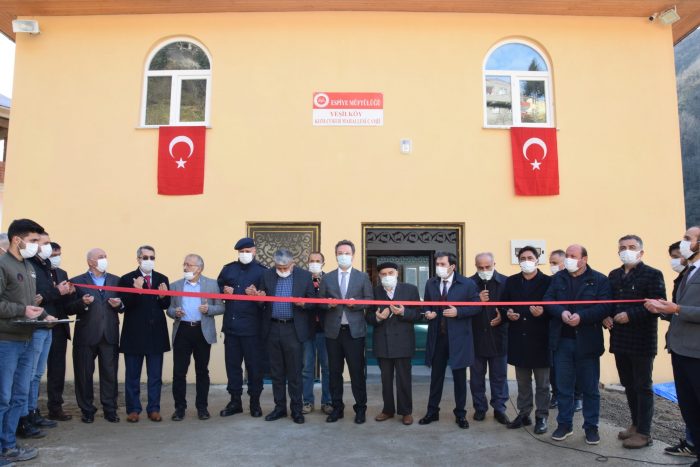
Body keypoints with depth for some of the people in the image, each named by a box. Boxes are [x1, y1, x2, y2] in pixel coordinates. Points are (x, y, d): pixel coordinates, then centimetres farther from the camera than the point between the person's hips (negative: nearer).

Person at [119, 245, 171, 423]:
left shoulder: (162, 279, 7)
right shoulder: (127, 279, -3)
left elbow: (166, 305, 3)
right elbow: (124, 305, -13)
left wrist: (163, 297, -17)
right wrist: (136, 290, -26)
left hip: (156, 333, 3)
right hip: (134, 334, -3)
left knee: (155, 375, 9)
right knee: (132, 375, 9)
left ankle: (154, 409, 18)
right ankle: (133, 409, 20)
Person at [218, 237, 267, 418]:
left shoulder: (262, 271, -3)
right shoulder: (228, 269, 11)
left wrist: (257, 294, -25)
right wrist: (224, 290, -4)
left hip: (252, 326, -4)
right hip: (231, 325, 4)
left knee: (254, 365, 5)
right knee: (232, 363, 10)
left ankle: (255, 402, 18)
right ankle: (235, 401, 22)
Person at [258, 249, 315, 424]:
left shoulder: (305, 276, -2)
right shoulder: (267, 275, 4)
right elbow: (261, 303, 9)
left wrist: (303, 303, -18)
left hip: (294, 329, -3)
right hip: (272, 329, 3)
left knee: (294, 372, 3)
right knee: (276, 372, 12)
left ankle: (296, 409, 16)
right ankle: (279, 407, 24)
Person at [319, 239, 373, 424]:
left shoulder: (363, 277, 6)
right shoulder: (327, 278, 10)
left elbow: (369, 300, 2)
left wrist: (356, 303, -16)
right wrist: (328, 304, -13)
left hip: (354, 330, -2)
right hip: (333, 331, 2)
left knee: (357, 371, 2)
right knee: (334, 371, 9)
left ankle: (360, 408, 14)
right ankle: (337, 407, 20)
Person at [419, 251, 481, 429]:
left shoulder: (468, 284, -7)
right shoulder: (430, 283, 6)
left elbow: (477, 307, -5)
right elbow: (426, 304, 16)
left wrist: (458, 312, -17)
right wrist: (428, 313, -6)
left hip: (458, 337, -3)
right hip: (437, 337, 3)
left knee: (459, 377, 8)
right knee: (436, 376, 11)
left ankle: (460, 414, 22)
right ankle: (432, 411, 24)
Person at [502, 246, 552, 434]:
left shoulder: (548, 281, -3)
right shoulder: (511, 281, 8)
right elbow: (503, 305, 11)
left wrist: (543, 312, -23)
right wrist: (507, 313, -9)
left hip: (539, 339, -3)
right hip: (518, 339, 4)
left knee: (542, 383, 7)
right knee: (522, 382, 15)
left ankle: (541, 417, 17)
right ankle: (524, 414, 25)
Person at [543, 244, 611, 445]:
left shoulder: (599, 280, -2)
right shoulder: (558, 278, 8)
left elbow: (604, 307, -13)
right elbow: (547, 300, -1)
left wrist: (581, 316, -24)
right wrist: (561, 312, -20)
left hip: (587, 342, -2)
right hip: (562, 340, 3)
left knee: (590, 387, 9)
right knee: (563, 386, 9)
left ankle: (591, 426, 23)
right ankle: (564, 424, 22)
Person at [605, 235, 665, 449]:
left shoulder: (652, 275, -8)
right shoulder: (614, 275, 12)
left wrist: (630, 315, -22)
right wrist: (606, 317, 0)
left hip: (642, 341, -6)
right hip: (620, 341, 6)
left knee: (642, 387, 3)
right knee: (628, 386, 16)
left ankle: (644, 433, 13)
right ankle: (636, 424, 30)